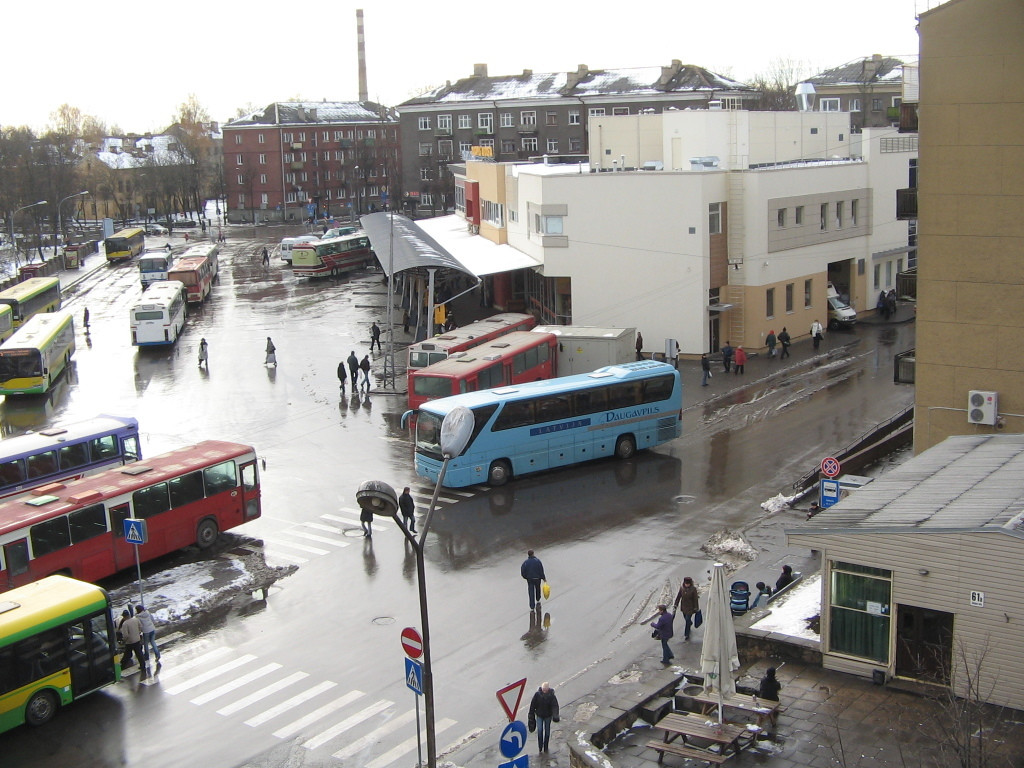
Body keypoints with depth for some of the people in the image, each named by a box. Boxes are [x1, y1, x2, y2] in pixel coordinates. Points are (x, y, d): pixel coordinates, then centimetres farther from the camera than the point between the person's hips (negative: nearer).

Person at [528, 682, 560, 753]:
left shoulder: (551, 695, -17)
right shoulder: (537, 694, -16)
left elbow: (555, 706, -22)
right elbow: (533, 705, -5)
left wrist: (555, 715, -37)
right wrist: (531, 715, -1)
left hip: (548, 716, 0)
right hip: (539, 715, 0)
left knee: (547, 731, 12)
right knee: (540, 730, -7)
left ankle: (545, 746, 28)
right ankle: (540, 747, 8)